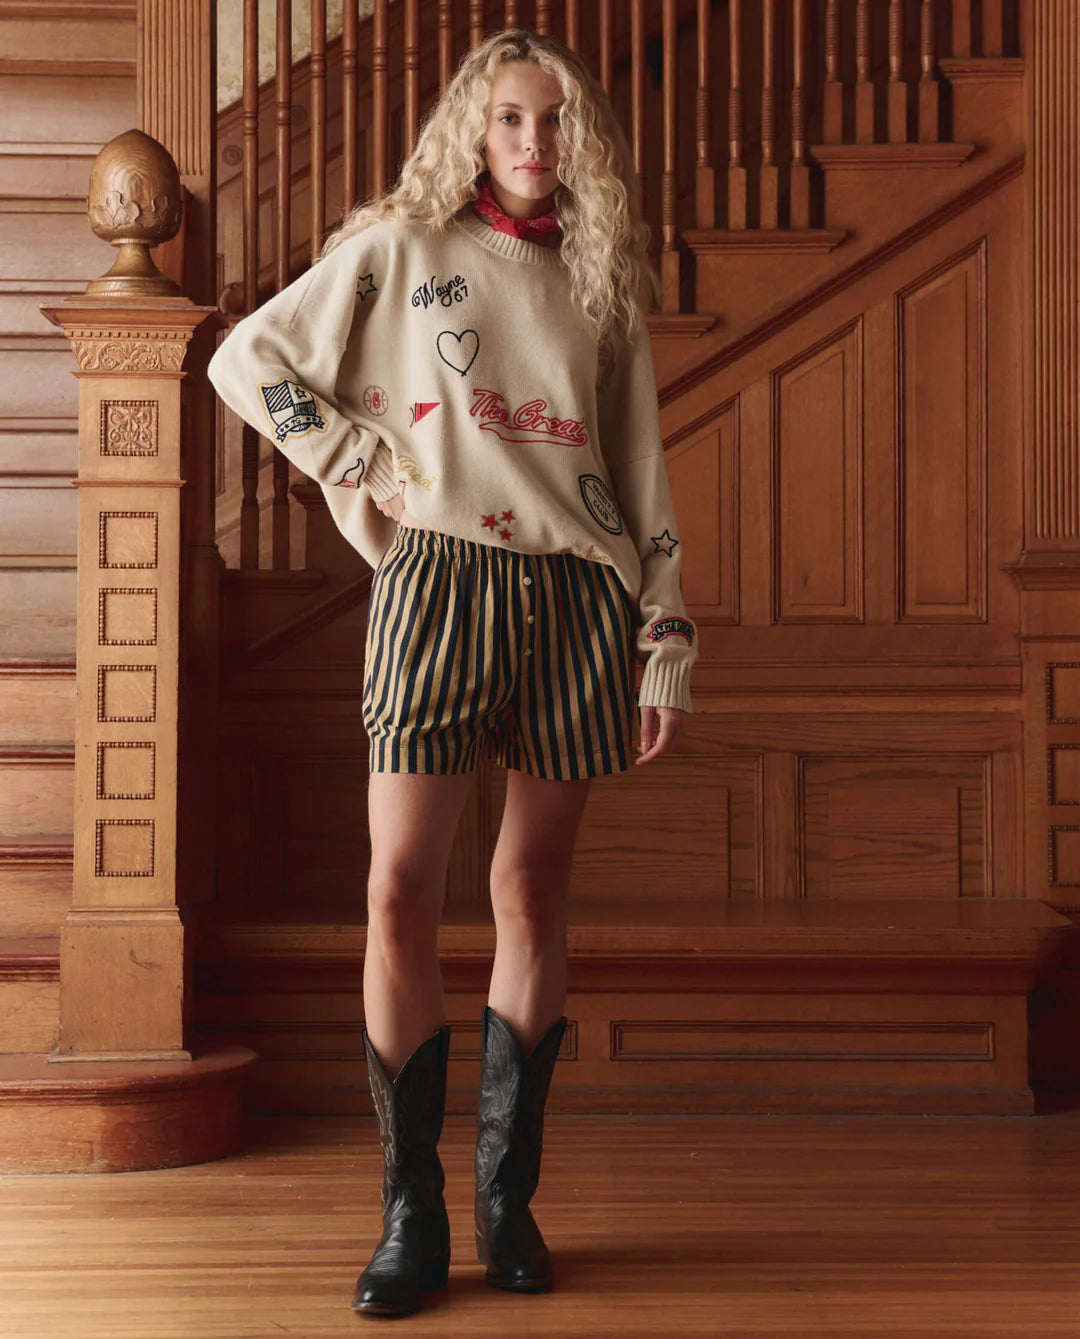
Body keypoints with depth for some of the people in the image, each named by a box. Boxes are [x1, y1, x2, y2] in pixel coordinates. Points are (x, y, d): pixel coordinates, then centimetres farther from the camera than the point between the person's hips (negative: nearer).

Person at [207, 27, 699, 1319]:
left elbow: (643, 474, 13)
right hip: (440, 580, -2)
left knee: (534, 895, 4)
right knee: (401, 893, -8)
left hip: (578, 596, 2)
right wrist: (360, 462, 0)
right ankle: (409, 1217, -1)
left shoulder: (600, 280, 15)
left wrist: (670, 643, 8)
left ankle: (507, 1198, 12)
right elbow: (246, 359, 8)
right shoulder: (399, 248, 8)